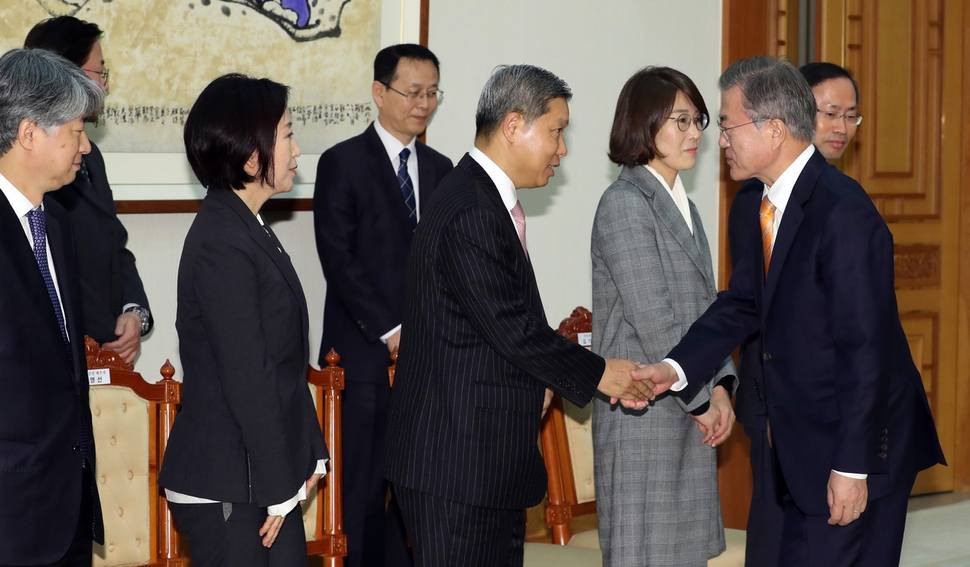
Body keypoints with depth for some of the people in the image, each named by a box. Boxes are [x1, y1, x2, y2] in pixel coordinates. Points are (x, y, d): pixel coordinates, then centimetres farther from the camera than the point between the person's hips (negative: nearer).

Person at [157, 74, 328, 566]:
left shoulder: (247, 230, 13)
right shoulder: (222, 246, -18)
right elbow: (247, 379, -19)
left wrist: (307, 454, 16)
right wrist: (276, 489, -16)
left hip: (267, 474, 9)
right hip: (226, 490, -9)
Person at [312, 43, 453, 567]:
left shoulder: (439, 168, 15)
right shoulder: (343, 163, -2)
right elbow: (339, 259, -8)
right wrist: (390, 332, -12)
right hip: (366, 356, -5)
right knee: (364, 489, -3)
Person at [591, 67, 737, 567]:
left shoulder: (683, 207, 17)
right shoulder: (624, 205, -12)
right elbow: (652, 320, -17)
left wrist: (720, 386, 2)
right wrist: (702, 400, -11)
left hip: (693, 415, 8)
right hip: (645, 416, -8)